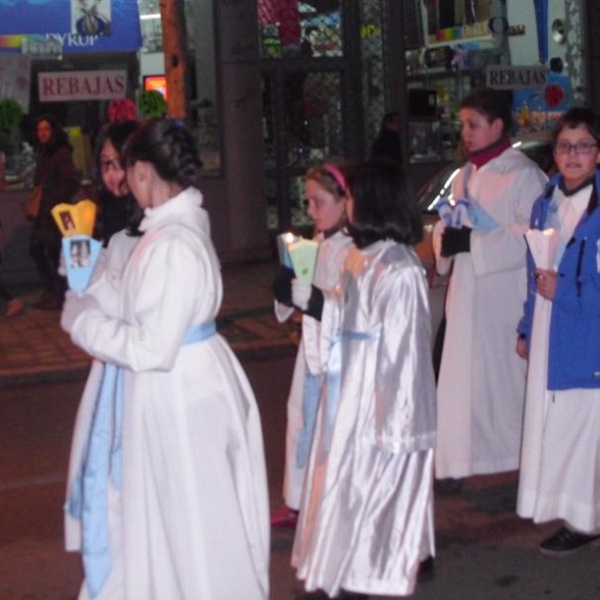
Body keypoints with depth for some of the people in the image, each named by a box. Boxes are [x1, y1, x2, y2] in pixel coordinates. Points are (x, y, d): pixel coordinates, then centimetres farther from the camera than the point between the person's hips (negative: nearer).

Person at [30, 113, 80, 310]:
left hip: (56, 210, -8)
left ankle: (58, 294, 9)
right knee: (35, 248, 11)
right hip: (42, 209, 9)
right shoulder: (42, 152, 13)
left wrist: (55, 199, -16)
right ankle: (50, 289, 24)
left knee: (53, 250, -3)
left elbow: (72, 182, -17)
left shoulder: (61, 153, -12)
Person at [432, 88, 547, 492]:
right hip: (467, 295, 7)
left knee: (509, 376, 5)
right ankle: (457, 464, 16)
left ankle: (528, 459, 23)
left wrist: (473, 243, -23)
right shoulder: (465, 176, 14)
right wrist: (445, 238, -5)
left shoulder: (523, 175, -11)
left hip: (505, 296, -7)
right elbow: (448, 222, 19)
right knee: (462, 378, 7)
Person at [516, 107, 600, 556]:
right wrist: (527, 329, 16)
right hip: (548, 337, 7)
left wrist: (562, 292, -15)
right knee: (551, 422, 15)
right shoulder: (546, 204, 8)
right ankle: (562, 508, 30)